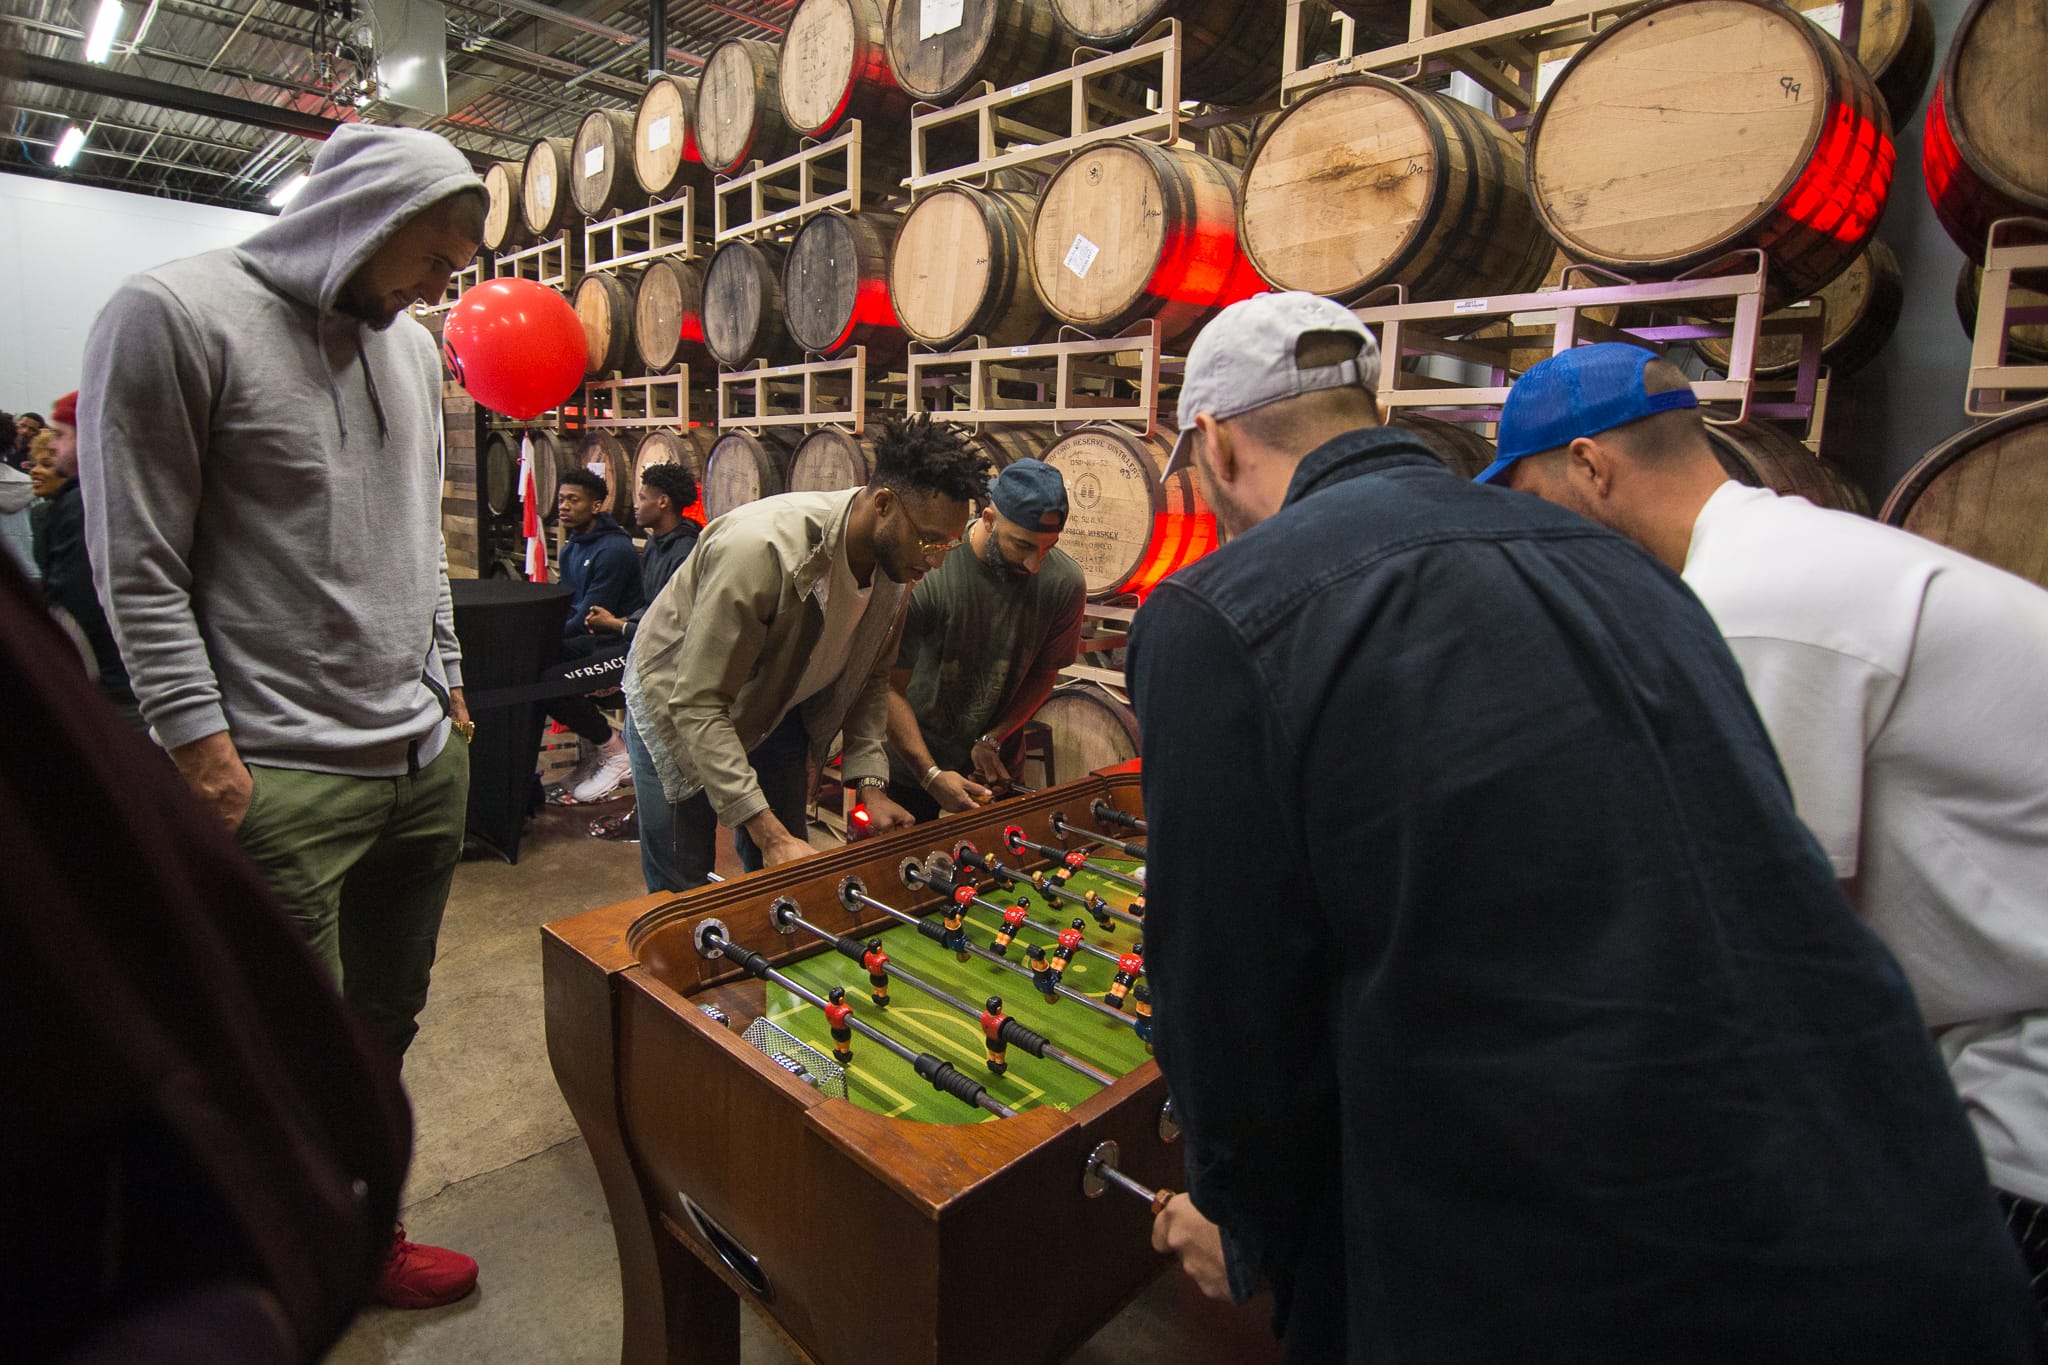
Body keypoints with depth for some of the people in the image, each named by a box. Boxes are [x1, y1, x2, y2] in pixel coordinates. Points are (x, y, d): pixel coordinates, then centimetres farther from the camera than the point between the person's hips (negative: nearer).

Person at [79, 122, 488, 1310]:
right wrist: (202, 741, -12)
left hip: (428, 760, 7)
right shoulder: (176, 314, -6)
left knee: (385, 1027, 16)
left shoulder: (413, 348, 14)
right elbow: (139, 567, -9)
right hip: (283, 778, -6)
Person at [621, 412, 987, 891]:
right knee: (683, 894, 1)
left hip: (775, 715, 6)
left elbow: (870, 676, 0)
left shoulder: (896, 562, -15)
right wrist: (768, 832, -37)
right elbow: (698, 705, -34)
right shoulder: (761, 547, -37)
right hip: (677, 707, -5)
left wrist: (870, 783, -12)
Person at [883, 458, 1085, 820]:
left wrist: (992, 740, -12)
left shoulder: (1064, 583, -17)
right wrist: (931, 774, -25)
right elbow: (891, 687, -21)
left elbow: (1044, 674, -1)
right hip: (912, 765, -2)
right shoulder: (925, 572, -27)